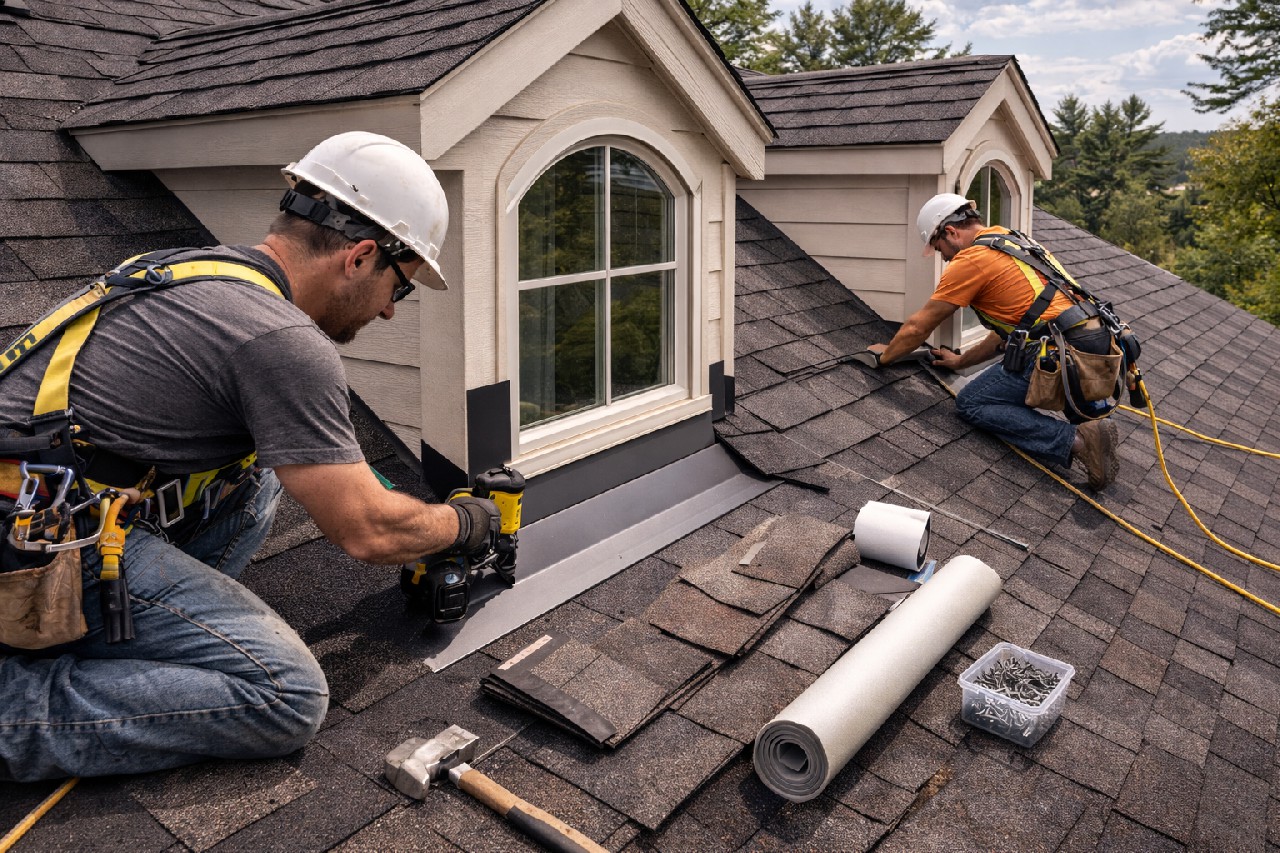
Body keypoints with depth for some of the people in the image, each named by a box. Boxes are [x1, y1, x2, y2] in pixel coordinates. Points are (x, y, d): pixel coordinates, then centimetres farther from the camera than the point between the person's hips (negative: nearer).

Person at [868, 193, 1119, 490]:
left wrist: (886, 354, 22)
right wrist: (961, 360, 37)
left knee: (971, 404, 3)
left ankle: (1076, 440, -12)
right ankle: (1088, 421, 17)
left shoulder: (970, 260, -4)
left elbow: (917, 328, 4)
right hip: (1101, 344, 9)